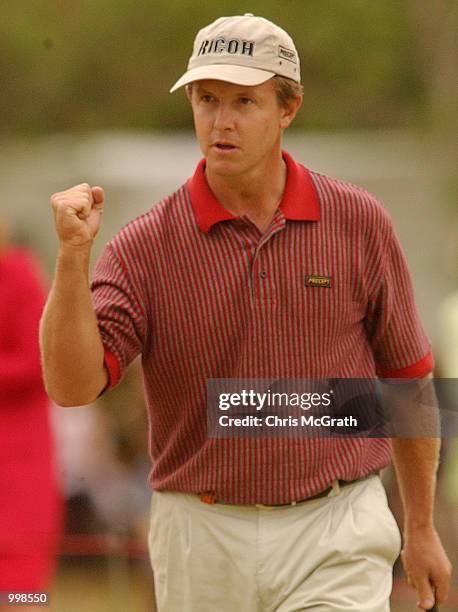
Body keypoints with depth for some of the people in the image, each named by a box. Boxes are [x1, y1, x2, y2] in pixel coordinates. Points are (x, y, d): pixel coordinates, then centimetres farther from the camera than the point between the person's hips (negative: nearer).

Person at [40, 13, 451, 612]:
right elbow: (73, 385, -15)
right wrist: (73, 255, -29)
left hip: (334, 538, -1)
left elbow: (406, 374, 10)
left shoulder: (358, 223, -1)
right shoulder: (145, 246, -4)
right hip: (201, 540, 1)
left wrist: (421, 528, 14)